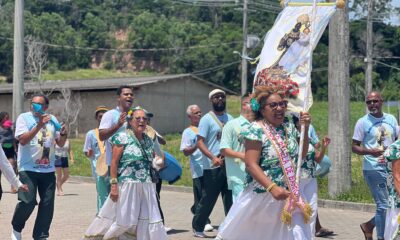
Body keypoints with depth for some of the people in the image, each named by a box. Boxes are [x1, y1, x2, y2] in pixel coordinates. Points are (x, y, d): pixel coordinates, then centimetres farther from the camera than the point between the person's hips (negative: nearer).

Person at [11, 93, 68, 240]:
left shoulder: (51, 119, 10)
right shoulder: (24, 118, -2)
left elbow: (60, 143, 13)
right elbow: (22, 140, -15)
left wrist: (63, 134, -9)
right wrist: (39, 126, -23)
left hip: (48, 169, 4)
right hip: (28, 168, -4)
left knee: (47, 204, 2)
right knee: (28, 202, -10)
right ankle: (16, 228, 17)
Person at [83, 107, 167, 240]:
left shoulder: (148, 140, 14)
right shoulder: (122, 137, -5)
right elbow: (114, 162, -10)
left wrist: (159, 161, 8)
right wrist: (114, 185, -16)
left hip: (147, 187, 6)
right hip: (127, 186, -6)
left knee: (151, 220, 1)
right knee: (123, 219, -1)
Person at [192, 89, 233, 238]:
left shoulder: (230, 118, 14)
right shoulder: (207, 119, -3)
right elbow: (200, 142, -10)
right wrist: (213, 158, -23)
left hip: (229, 165, 5)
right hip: (213, 167, -5)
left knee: (230, 199, 6)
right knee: (208, 199, 1)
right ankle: (197, 227, 16)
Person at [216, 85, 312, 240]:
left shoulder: (289, 127, 7)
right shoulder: (256, 130, -14)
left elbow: (302, 154, 16)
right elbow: (251, 165, -19)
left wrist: (305, 129, 2)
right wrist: (272, 188, -28)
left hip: (288, 194, 6)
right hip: (262, 194, -5)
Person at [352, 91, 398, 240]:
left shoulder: (391, 119, 10)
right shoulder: (363, 122, -3)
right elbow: (354, 147, -3)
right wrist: (369, 152, -22)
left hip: (391, 168, 5)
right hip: (374, 170, -5)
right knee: (383, 205, -6)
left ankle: (369, 225, 27)